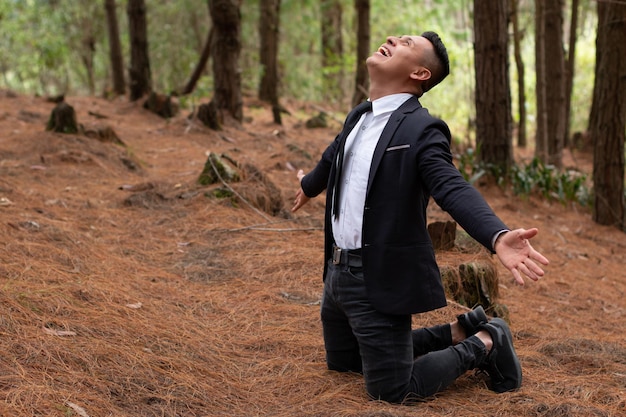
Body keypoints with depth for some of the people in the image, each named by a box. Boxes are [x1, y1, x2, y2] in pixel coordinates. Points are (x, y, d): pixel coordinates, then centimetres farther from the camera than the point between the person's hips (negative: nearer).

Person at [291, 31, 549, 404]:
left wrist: (499, 237, -47)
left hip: (382, 279, -8)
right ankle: (457, 334, 28)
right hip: (338, 271, 8)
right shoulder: (358, 117, 7)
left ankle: (484, 344, 17)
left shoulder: (422, 130, -17)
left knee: (391, 390, -3)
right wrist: (308, 186, 48)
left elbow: (455, 191, -29)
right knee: (342, 362, 23)